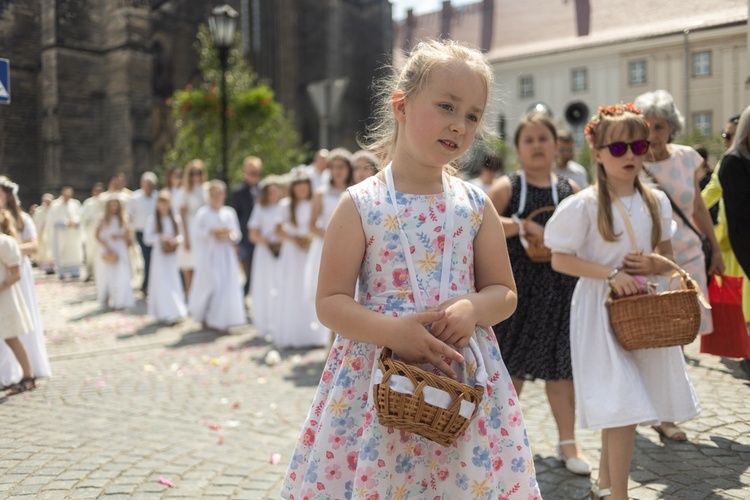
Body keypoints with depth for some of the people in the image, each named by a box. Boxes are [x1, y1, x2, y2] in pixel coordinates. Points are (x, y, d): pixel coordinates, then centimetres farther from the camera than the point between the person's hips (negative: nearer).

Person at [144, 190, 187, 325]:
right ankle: (167, 314, -4)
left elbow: (180, 234, 12)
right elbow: (147, 238, -4)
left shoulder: (175, 218, 5)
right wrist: (160, 237, -19)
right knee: (162, 283, -7)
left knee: (173, 283, 5)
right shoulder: (152, 219, -4)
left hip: (172, 255, 4)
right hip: (159, 254, -4)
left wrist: (177, 240, -10)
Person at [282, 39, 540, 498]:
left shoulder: (476, 206, 3)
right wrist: (392, 331, -20)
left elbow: (504, 292, 9)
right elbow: (330, 302, -5)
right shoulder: (361, 205, -5)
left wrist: (473, 308, -13)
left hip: (465, 380, 2)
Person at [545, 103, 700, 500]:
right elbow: (560, 260, -9)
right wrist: (610, 274, -20)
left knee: (619, 409, 14)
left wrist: (654, 266, -10)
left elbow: (667, 258, 13)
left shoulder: (656, 202, 4)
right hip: (601, 311, -5)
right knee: (622, 409, -9)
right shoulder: (584, 205, -11)